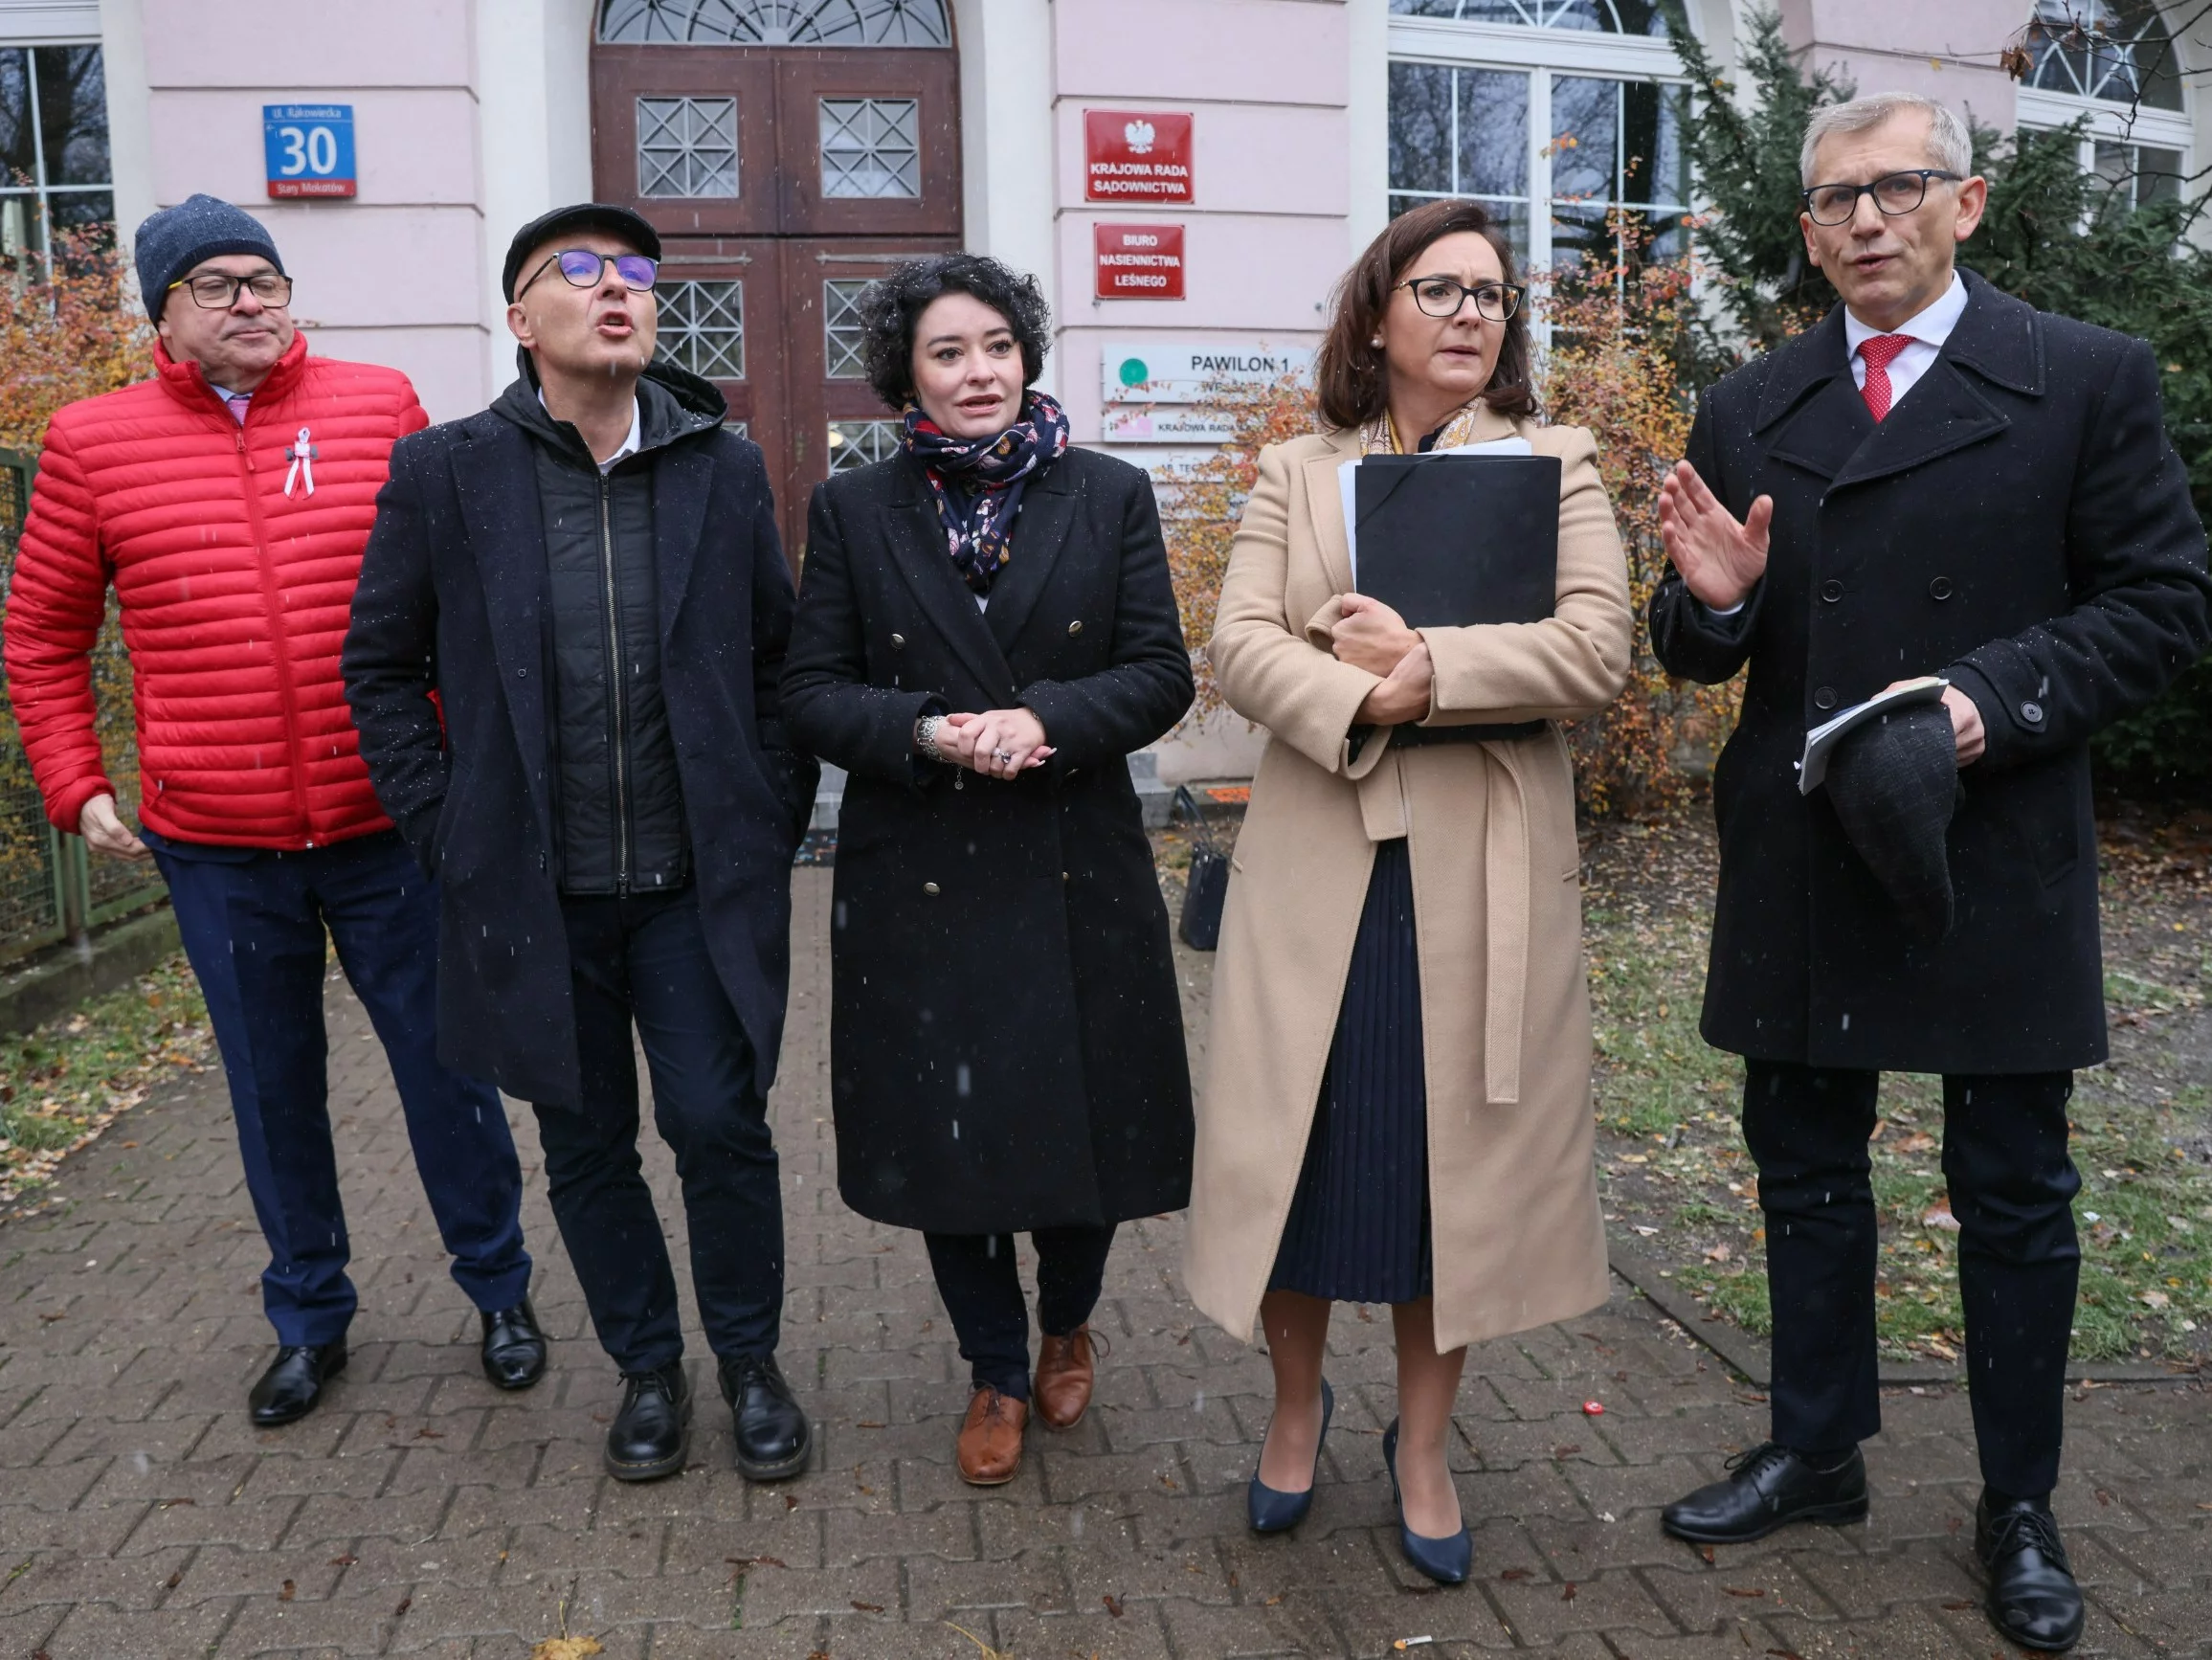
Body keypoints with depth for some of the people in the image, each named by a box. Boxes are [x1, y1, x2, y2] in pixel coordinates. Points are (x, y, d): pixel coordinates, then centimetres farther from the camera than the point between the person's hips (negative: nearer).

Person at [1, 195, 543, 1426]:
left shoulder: (380, 405, 1)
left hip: (388, 824, -1)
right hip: (213, 843, 1)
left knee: (446, 1065, 9)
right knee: (274, 1090, 14)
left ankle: (501, 1289, 29)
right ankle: (310, 1319, 32)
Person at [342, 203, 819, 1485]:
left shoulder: (727, 469, 2)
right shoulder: (444, 473, -1)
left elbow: (783, 658, 7)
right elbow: (383, 667, 5)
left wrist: (771, 824, 1)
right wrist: (447, 830, -1)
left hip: (698, 884, 0)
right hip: (534, 893, 1)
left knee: (720, 1126, -1)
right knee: (588, 1148, 12)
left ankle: (752, 1361, 24)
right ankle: (649, 1369, 32)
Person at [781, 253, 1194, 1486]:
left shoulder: (1111, 496, 4)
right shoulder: (853, 510, 5)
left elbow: (1162, 675, -1)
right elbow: (813, 689, 1)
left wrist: (1044, 721, -19)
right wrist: (926, 732, -17)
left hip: (1077, 873, 0)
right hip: (918, 877, 1)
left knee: (1090, 1121, 7)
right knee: (945, 1134, 9)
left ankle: (1069, 1323, 39)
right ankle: (999, 1373, 32)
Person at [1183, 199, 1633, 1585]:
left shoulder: (1556, 465, 7)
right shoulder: (1295, 474, 11)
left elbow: (1596, 651, -7)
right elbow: (1241, 648, -2)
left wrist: (1427, 665, -15)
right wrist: (1359, 708, -19)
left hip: (1483, 867, -1)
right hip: (1317, 858, 1)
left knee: (1455, 1149, 6)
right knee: (1299, 1140, 6)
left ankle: (1423, 1444, 25)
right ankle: (1299, 1404, 30)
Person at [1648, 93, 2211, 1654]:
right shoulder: (1746, 413, 7)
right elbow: (1701, 653, 9)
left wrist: (1994, 699, -20)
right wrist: (1713, 599, -14)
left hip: (1994, 862, -3)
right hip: (1799, 870, 3)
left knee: (2015, 1200, 10)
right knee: (1807, 1175, 15)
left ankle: (2020, 1507, 28)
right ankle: (1817, 1450, 34)